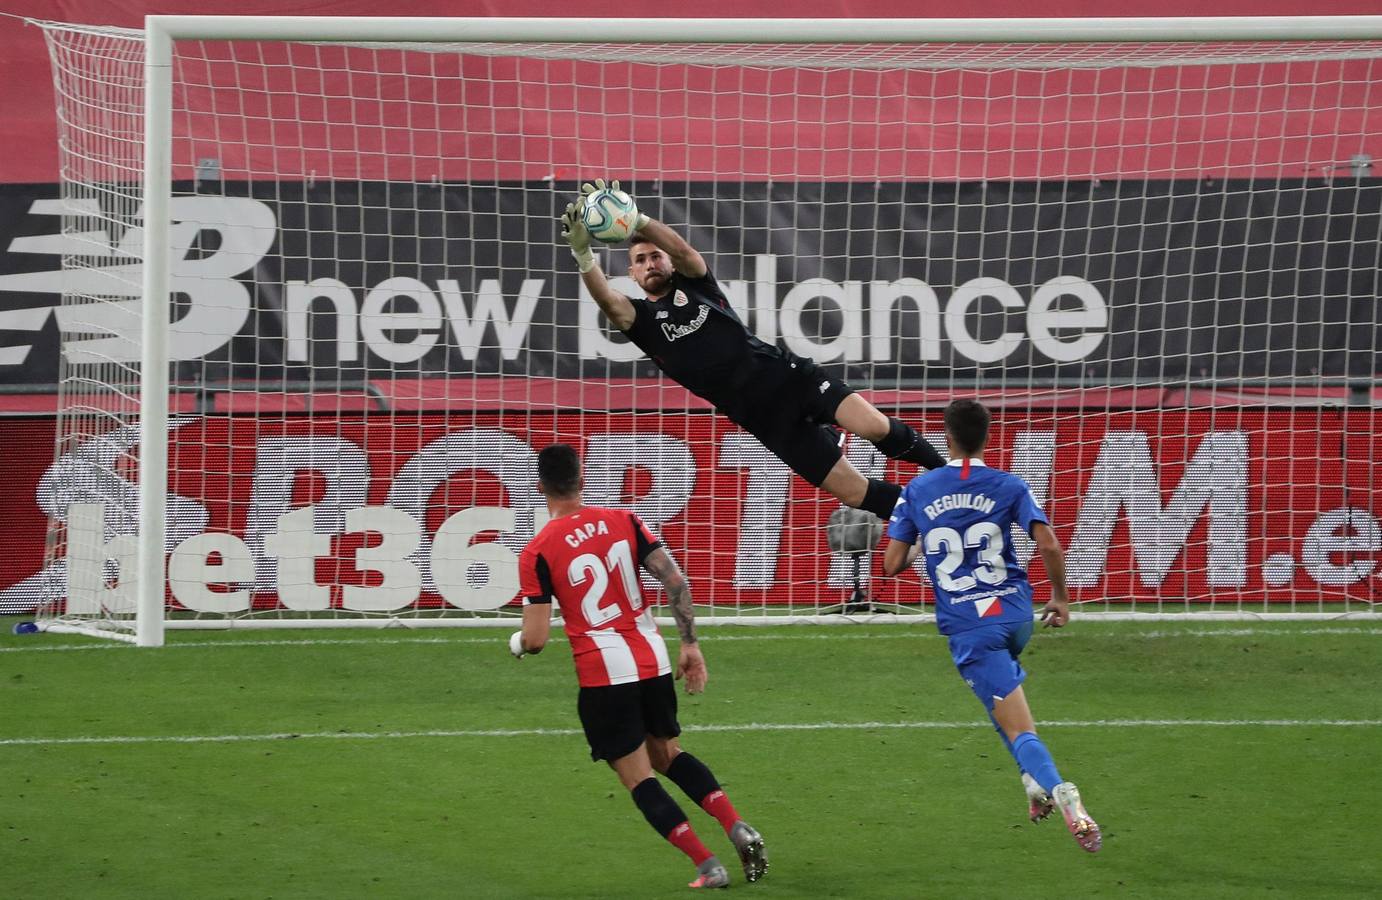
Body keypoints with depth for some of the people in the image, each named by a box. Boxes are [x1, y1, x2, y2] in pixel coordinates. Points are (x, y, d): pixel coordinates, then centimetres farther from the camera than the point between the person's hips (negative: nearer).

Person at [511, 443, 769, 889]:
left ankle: (707, 866, -2)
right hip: (654, 660, 5)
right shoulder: (623, 521, 3)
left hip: (602, 673, -5)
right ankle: (738, 829, 6)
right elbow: (676, 582, -2)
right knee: (668, 754, 24)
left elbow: (535, 639, -10)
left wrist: (517, 644, 14)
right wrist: (690, 644, 5)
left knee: (638, 778, 6)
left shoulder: (537, 553, -8)